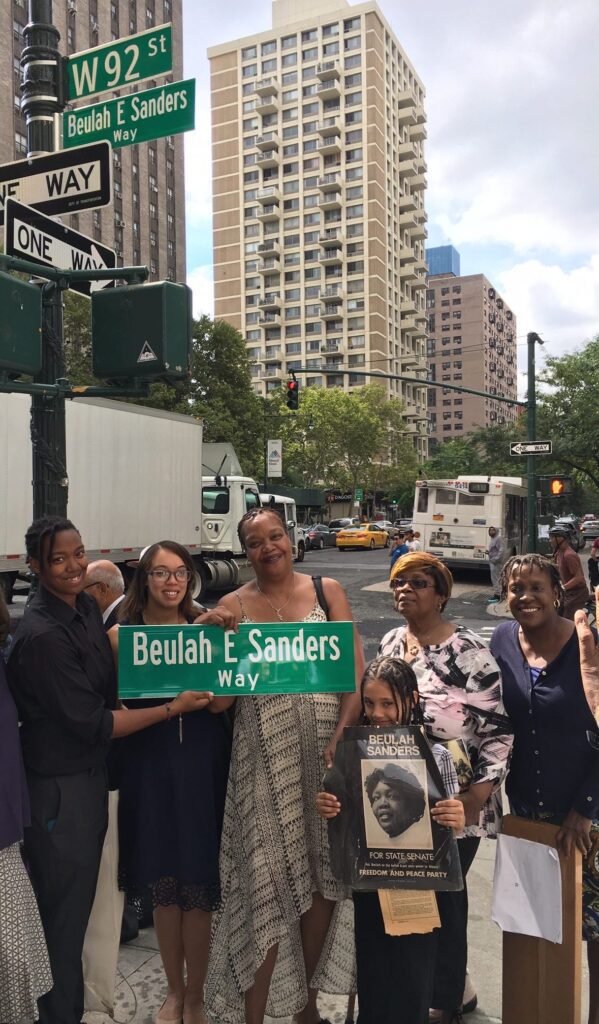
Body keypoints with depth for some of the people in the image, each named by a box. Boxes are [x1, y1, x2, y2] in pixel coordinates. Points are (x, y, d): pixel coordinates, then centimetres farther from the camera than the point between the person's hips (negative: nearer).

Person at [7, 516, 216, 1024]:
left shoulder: (86, 606, 1)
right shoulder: (42, 635, -26)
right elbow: (91, 724, -22)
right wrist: (171, 709, -17)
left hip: (90, 773, 8)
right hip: (60, 787, -8)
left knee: (80, 901, 23)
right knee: (64, 910, 9)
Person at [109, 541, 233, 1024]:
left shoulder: (206, 627, 1)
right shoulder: (121, 635, -1)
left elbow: (220, 701, -7)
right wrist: (178, 700, -19)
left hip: (203, 762, 0)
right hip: (149, 766, 0)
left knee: (199, 881, 7)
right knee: (163, 883, 13)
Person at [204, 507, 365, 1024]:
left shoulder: (327, 591, 5)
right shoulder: (234, 606, 4)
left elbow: (355, 668, -2)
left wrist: (341, 735, -13)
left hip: (326, 742, 1)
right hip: (265, 752, -1)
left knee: (327, 873, 9)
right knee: (267, 876, 2)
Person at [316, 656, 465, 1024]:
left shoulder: (436, 756, -8)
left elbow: (449, 828, -2)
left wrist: (457, 823, -23)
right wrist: (327, 810, -13)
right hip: (369, 888, 2)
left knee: (411, 991, 9)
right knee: (372, 985, 13)